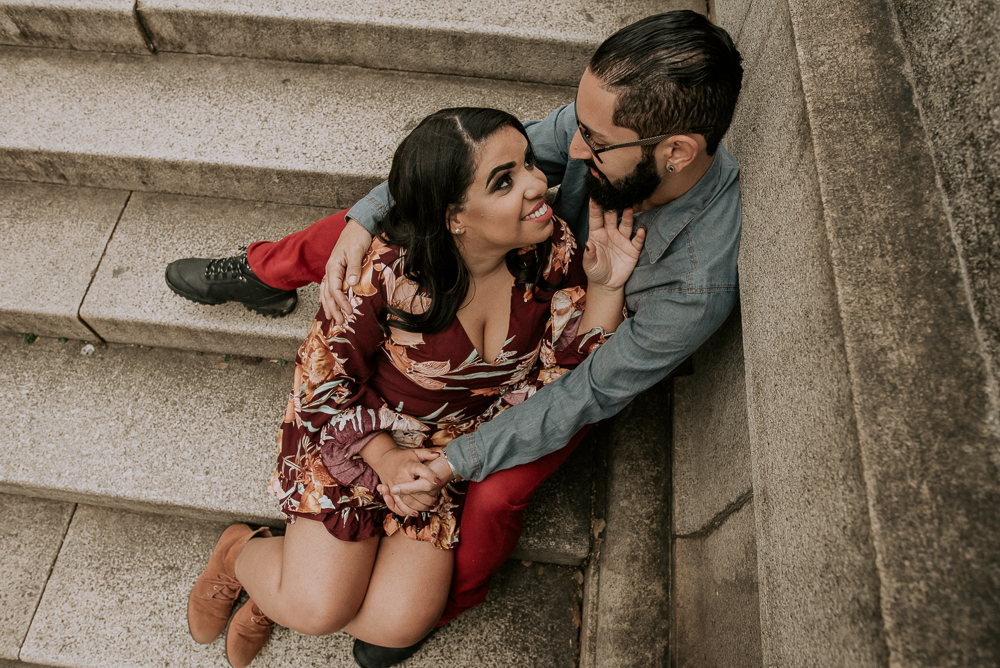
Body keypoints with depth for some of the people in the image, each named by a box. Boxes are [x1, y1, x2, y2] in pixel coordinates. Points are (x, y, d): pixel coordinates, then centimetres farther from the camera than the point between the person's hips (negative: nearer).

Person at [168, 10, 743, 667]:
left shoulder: (702, 283, -39)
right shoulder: (609, 119, -26)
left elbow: (592, 390, -31)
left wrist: (458, 459, -29)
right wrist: (363, 220, -31)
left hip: (573, 358, -4)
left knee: (494, 496, -25)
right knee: (360, 229, -4)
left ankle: (437, 608, 13)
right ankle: (259, 274, 31)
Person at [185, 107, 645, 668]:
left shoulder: (553, 249, -16)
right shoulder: (390, 269, -28)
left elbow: (572, 375, -10)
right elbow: (323, 377, -13)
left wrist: (606, 286, -25)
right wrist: (384, 456, -21)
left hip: (457, 449, 4)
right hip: (355, 430, -3)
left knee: (400, 623, -6)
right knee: (318, 610, -8)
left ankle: (273, 600, 26)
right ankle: (241, 553, 28)